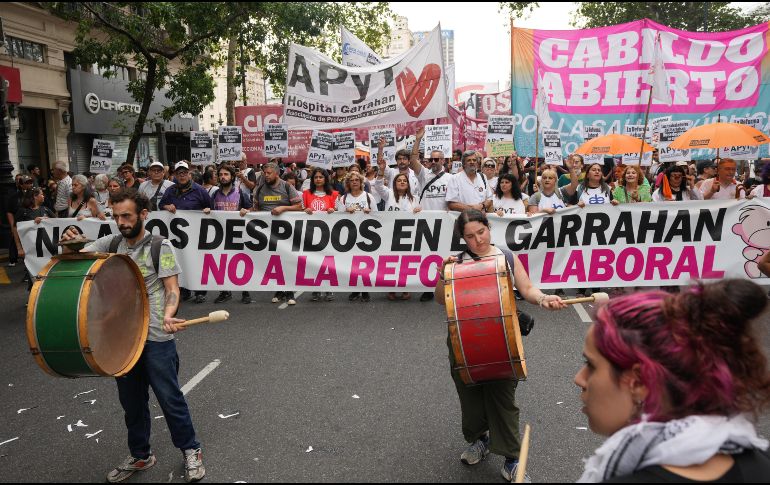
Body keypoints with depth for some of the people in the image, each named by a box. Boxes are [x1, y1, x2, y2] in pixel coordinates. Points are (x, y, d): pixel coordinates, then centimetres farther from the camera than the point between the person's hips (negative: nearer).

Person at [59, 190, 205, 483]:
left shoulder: (160, 247, -8)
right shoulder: (110, 243, 7)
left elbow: (172, 289, -10)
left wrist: (168, 315, -29)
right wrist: (69, 243, -19)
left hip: (156, 338, -5)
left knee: (169, 397, 3)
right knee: (131, 401, 16)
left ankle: (191, 451, 22)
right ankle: (140, 456, 35)